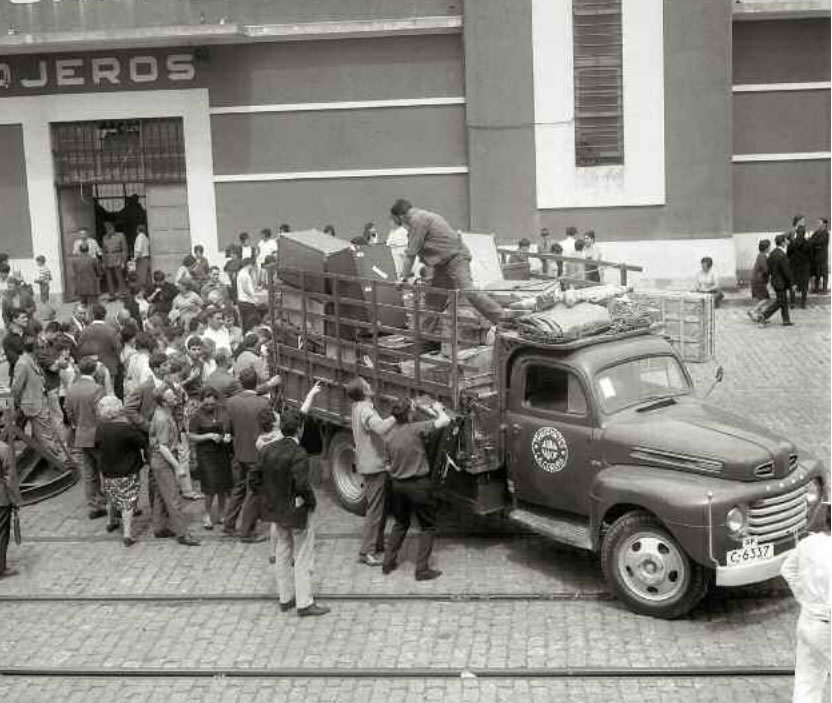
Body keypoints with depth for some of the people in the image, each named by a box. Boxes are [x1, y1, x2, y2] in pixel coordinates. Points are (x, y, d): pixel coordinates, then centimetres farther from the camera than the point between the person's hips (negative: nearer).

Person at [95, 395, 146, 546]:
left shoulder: (100, 428, -9)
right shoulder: (127, 429, -23)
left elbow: (98, 447, 3)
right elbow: (143, 443, -16)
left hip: (107, 472, 5)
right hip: (127, 473, -5)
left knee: (111, 499, 26)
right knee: (127, 503, 5)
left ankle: (111, 523, 47)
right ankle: (127, 535, 4)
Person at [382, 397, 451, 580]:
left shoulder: (389, 437, -2)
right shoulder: (416, 429, -19)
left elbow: (389, 463, 7)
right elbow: (445, 421, -19)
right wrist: (438, 409, 1)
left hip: (397, 484, 6)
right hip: (418, 484, -6)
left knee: (400, 523, 25)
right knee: (428, 527, 8)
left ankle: (388, 562, 25)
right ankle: (422, 569, 4)